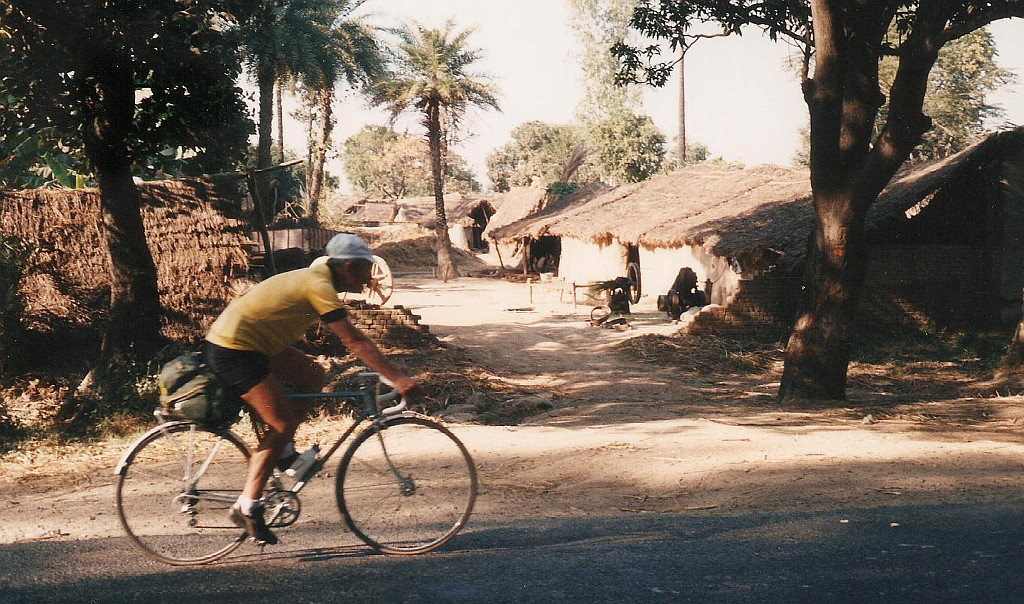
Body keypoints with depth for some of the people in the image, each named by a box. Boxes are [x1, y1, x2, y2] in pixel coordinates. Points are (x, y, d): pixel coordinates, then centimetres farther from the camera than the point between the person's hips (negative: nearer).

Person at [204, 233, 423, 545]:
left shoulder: (315, 279, 12)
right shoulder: (319, 285, -18)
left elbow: (352, 339, 17)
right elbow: (354, 341, -24)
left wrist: (392, 371, 14)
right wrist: (398, 378, -25)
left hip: (255, 344, 10)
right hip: (233, 351, -10)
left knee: (313, 375, 9)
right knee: (283, 423, -10)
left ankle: (283, 451, 15)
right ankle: (247, 507, -5)